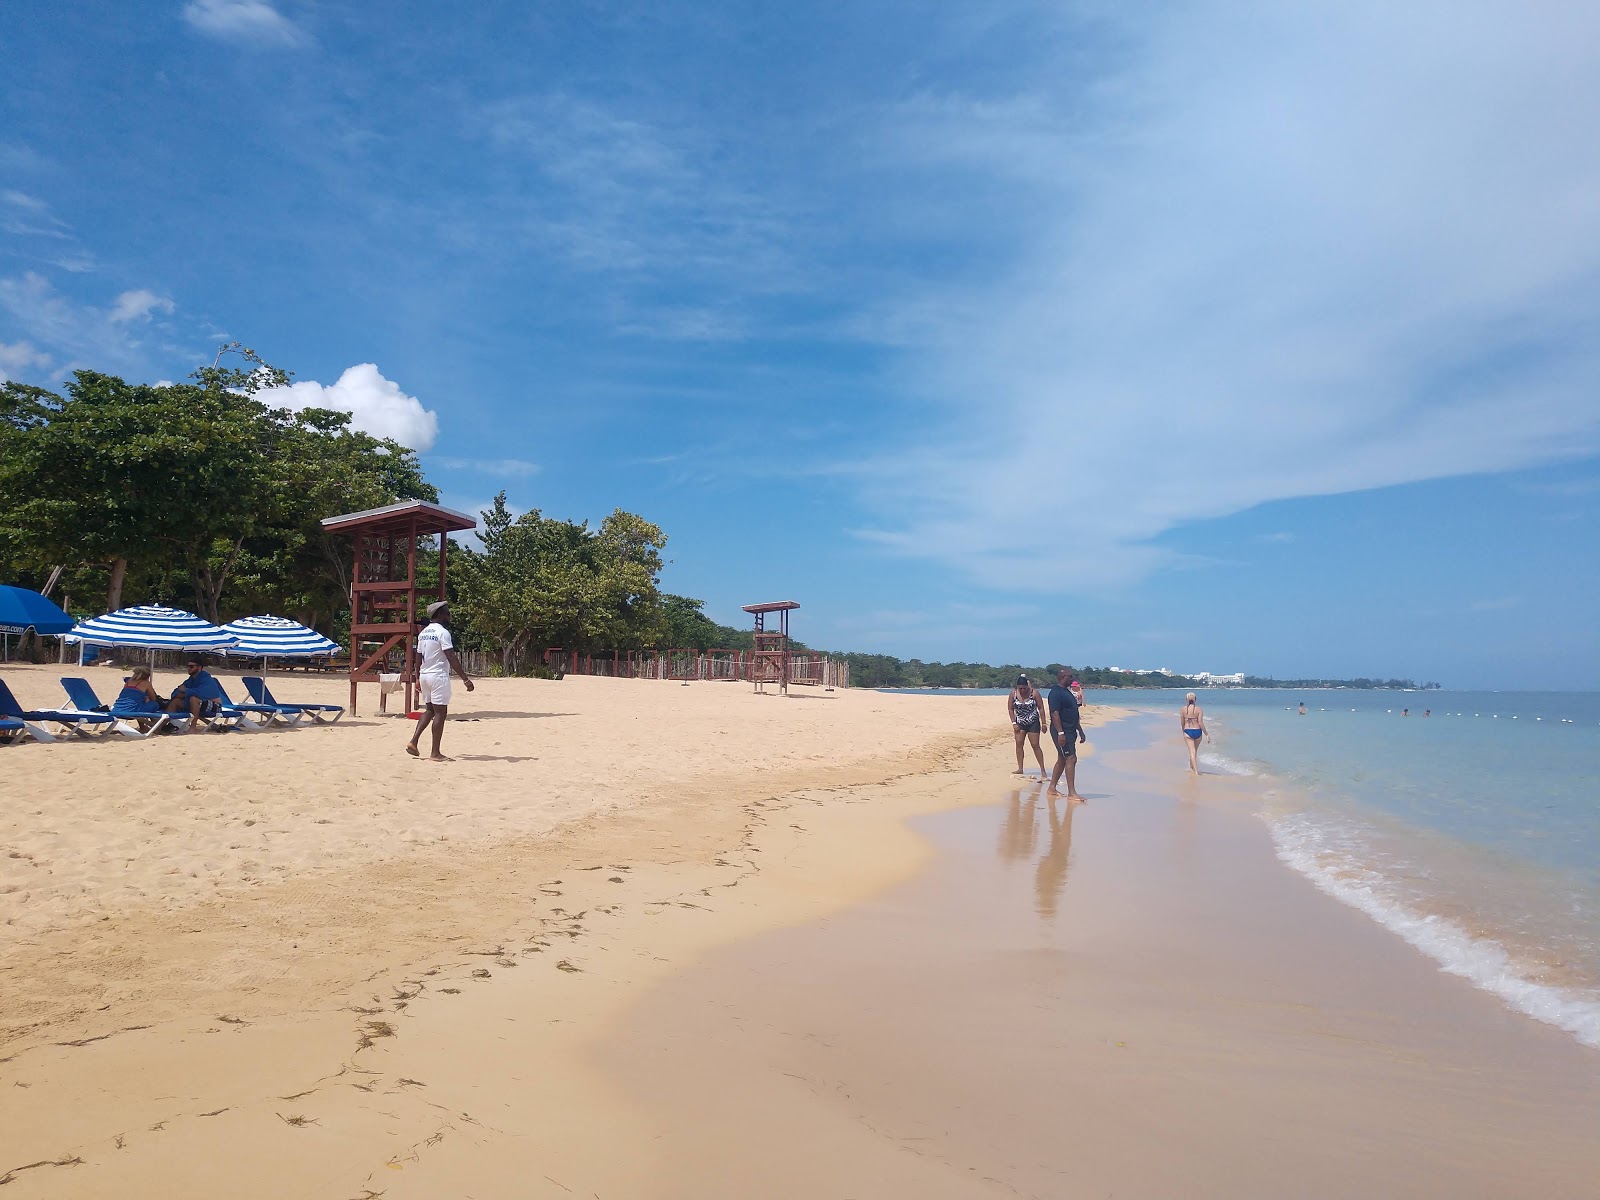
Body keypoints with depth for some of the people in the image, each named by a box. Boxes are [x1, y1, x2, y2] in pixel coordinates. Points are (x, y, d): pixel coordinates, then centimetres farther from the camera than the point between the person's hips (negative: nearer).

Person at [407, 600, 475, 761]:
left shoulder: (423, 633, 12)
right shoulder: (442, 632, -14)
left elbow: (418, 658, 16)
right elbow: (452, 659, -19)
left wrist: (418, 679, 25)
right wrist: (465, 679, -18)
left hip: (424, 675, 8)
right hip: (439, 676, -8)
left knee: (429, 710, 19)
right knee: (440, 713, -3)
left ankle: (413, 742, 9)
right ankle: (435, 753, -1)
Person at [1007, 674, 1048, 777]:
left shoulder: (1034, 692, -13)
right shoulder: (1013, 693, -7)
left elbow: (1041, 708, -8)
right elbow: (1010, 709, 0)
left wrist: (1043, 723, -10)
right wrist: (1014, 723, -5)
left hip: (1033, 723, -3)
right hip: (1020, 723, 3)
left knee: (1035, 745, -5)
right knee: (1019, 743, -4)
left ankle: (1042, 769, -1)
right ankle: (1020, 769, 2)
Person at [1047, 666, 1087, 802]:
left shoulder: (1066, 691, 18)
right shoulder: (1056, 692, -14)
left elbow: (1073, 714, 23)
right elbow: (1055, 713, -21)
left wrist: (1080, 731, 23)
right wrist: (1060, 733, -26)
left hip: (1070, 731, 10)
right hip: (1062, 731, -10)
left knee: (1063, 759, 14)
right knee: (1071, 759, -12)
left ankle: (1052, 788, 21)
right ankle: (1071, 793, -12)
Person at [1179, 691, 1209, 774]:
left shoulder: (1183, 709, -2)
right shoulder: (1199, 709, -7)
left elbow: (1182, 723, 5)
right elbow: (1200, 723, -11)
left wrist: (1183, 732, 23)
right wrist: (1207, 734, -5)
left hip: (1187, 731, -1)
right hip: (1197, 731, 1)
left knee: (1192, 751, -1)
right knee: (1195, 751, 21)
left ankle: (1196, 771, -13)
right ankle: (1192, 767, 38)